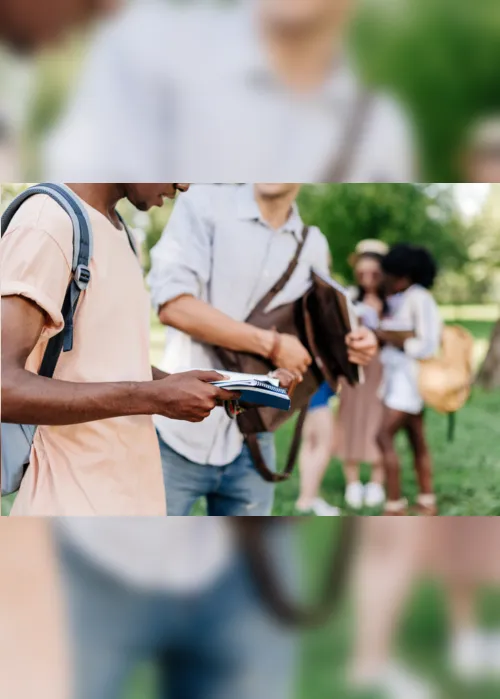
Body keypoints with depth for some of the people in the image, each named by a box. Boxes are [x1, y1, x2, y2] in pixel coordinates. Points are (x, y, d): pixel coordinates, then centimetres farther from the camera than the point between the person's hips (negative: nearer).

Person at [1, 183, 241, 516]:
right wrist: (155, 397, -24)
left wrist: (181, 386, 3)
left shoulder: (115, 230, 12)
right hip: (73, 499, -8)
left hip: (132, 489, 9)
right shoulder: (47, 223, -17)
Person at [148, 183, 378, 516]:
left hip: (250, 447, 4)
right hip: (179, 434, -4)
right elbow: (173, 305, -17)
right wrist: (272, 344, -16)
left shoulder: (314, 246, 9)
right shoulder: (205, 203, -6)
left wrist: (351, 346, -3)